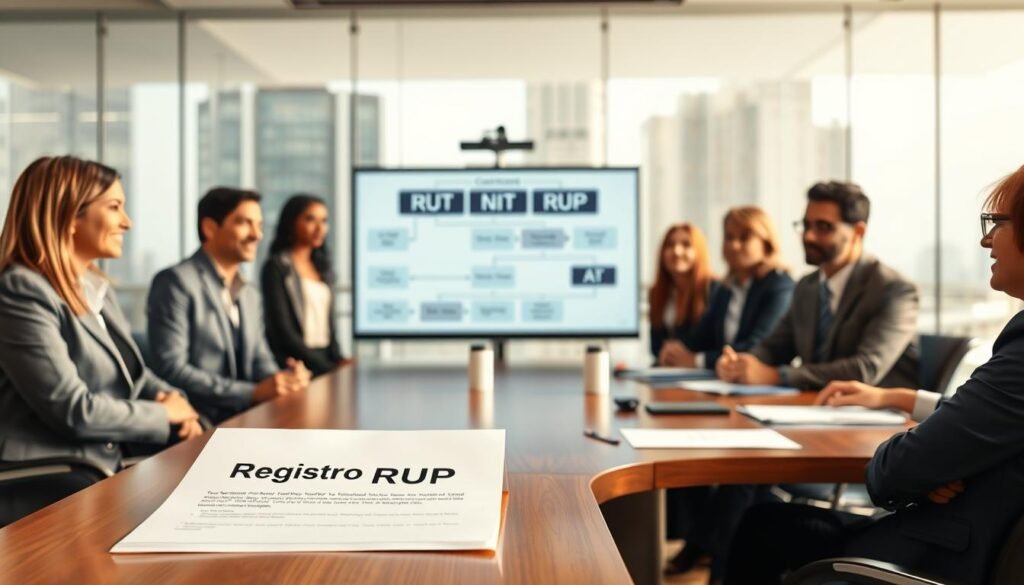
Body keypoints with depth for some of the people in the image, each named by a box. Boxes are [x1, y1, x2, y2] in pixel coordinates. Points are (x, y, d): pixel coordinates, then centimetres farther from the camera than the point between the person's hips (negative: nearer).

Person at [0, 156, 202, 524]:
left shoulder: (97, 287, 13)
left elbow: (131, 373, 19)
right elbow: (73, 410, -20)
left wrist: (173, 399, -3)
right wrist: (164, 415, -8)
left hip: (111, 463, 8)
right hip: (52, 488, -8)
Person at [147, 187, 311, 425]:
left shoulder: (251, 296, 18)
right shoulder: (176, 282, -8)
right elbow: (171, 370, -16)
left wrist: (282, 379, -7)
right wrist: (253, 392, -19)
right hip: (199, 423, -8)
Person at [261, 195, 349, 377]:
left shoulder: (322, 268, 16)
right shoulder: (276, 267, -2)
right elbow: (283, 331, -9)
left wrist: (338, 361, -3)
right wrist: (327, 368, -13)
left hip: (324, 360, 6)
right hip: (294, 367, -6)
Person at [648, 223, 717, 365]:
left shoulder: (714, 289, -4)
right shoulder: (656, 294, 14)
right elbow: (656, 344, 11)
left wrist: (695, 359, -21)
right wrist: (663, 357, -10)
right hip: (666, 371, 4)